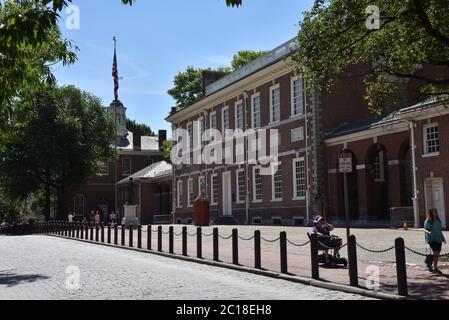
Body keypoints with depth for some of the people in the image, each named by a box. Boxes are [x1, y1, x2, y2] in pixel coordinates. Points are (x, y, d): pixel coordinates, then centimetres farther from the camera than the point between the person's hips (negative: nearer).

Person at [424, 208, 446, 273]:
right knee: (435, 252, -15)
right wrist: (428, 232, -30)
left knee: (437, 254, 7)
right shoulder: (428, 221, -6)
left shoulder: (438, 221, 13)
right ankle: (429, 263, 7)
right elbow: (425, 229, -9)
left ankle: (435, 268, 15)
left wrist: (443, 238, 16)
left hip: (438, 239, 7)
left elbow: (440, 230, 19)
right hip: (431, 239, -7)